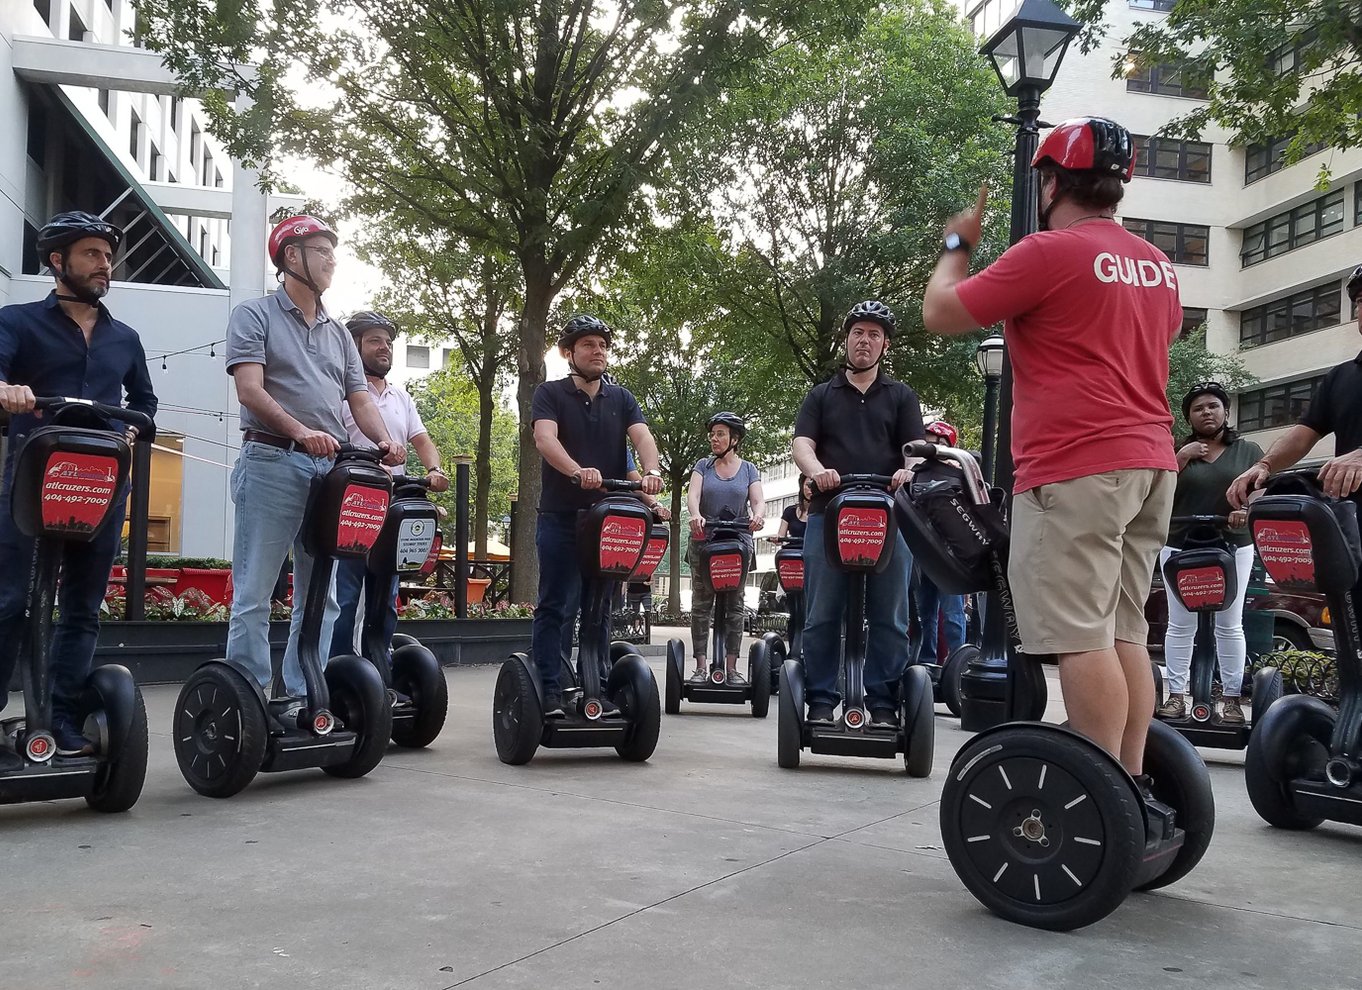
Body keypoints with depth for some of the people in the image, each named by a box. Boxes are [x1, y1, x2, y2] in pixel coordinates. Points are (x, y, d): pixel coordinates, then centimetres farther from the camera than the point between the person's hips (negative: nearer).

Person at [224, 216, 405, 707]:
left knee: (321, 594, 8)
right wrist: (300, 431, -25)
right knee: (255, 592, -5)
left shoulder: (337, 331, 21)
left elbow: (359, 399, 15)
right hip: (272, 461, -6)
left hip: (330, 466, 7)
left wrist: (385, 442, -6)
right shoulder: (255, 315, 3)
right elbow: (250, 390, -10)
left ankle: (303, 697, 15)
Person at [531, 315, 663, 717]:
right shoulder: (550, 394, 0)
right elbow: (545, 439, -18)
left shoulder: (621, 398, 11)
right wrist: (578, 472, -37)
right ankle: (548, 690, 0)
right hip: (561, 517, -4)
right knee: (555, 607, -2)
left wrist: (651, 472, -28)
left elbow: (642, 437, -5)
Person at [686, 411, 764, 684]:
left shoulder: (749, 469, 12)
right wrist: (696, 515, -28)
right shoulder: (703, 465, 10)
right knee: (701, 604, -3)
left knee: (734, 605, 0)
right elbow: (692, 494, -6)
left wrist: (758, 516, -26)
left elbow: (758, 500, -1)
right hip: (704, 541, 0)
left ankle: (731, 667, 2)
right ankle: (701, 665, -2)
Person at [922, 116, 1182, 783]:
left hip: (1076, 469, -9)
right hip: (1149, 463, 9)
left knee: (1079, 637, -9)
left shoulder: (1050, 252, -9)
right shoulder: (1156, 265, 17)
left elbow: (940, 314, -5)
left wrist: (957, 244, 13)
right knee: (1124, 632, 10)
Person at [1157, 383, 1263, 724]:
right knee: (1180, 625, -1)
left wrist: (1247, 509, -19)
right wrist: (1181, 457, -9)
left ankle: (1232, 697, 5)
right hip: (1180, 548, 0)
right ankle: (1176, 695, 2)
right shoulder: (1178, 450, 11)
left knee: (1230, 626, 1)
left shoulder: (1249, 450, 10)